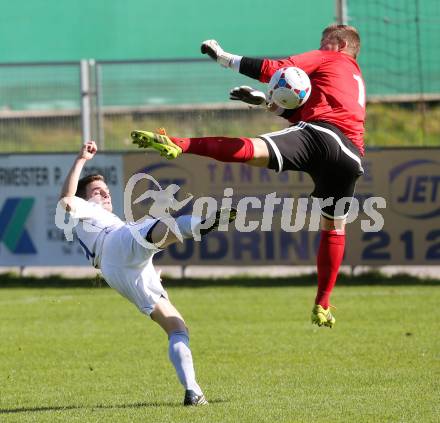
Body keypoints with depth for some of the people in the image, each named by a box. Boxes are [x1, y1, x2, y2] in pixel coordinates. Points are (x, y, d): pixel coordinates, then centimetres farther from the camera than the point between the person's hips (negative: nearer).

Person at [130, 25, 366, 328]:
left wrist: (225, 58, 15)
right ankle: (322, 306, 22)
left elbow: (271, 70, 7)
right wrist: (266, 101, 39)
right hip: (352, 154, 7)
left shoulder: (328, 59, 19)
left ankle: (177, 144, -46)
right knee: (334, 227, 18)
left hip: (322, 135, -6)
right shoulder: (357, 81, 39)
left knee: (250, 149, -26)